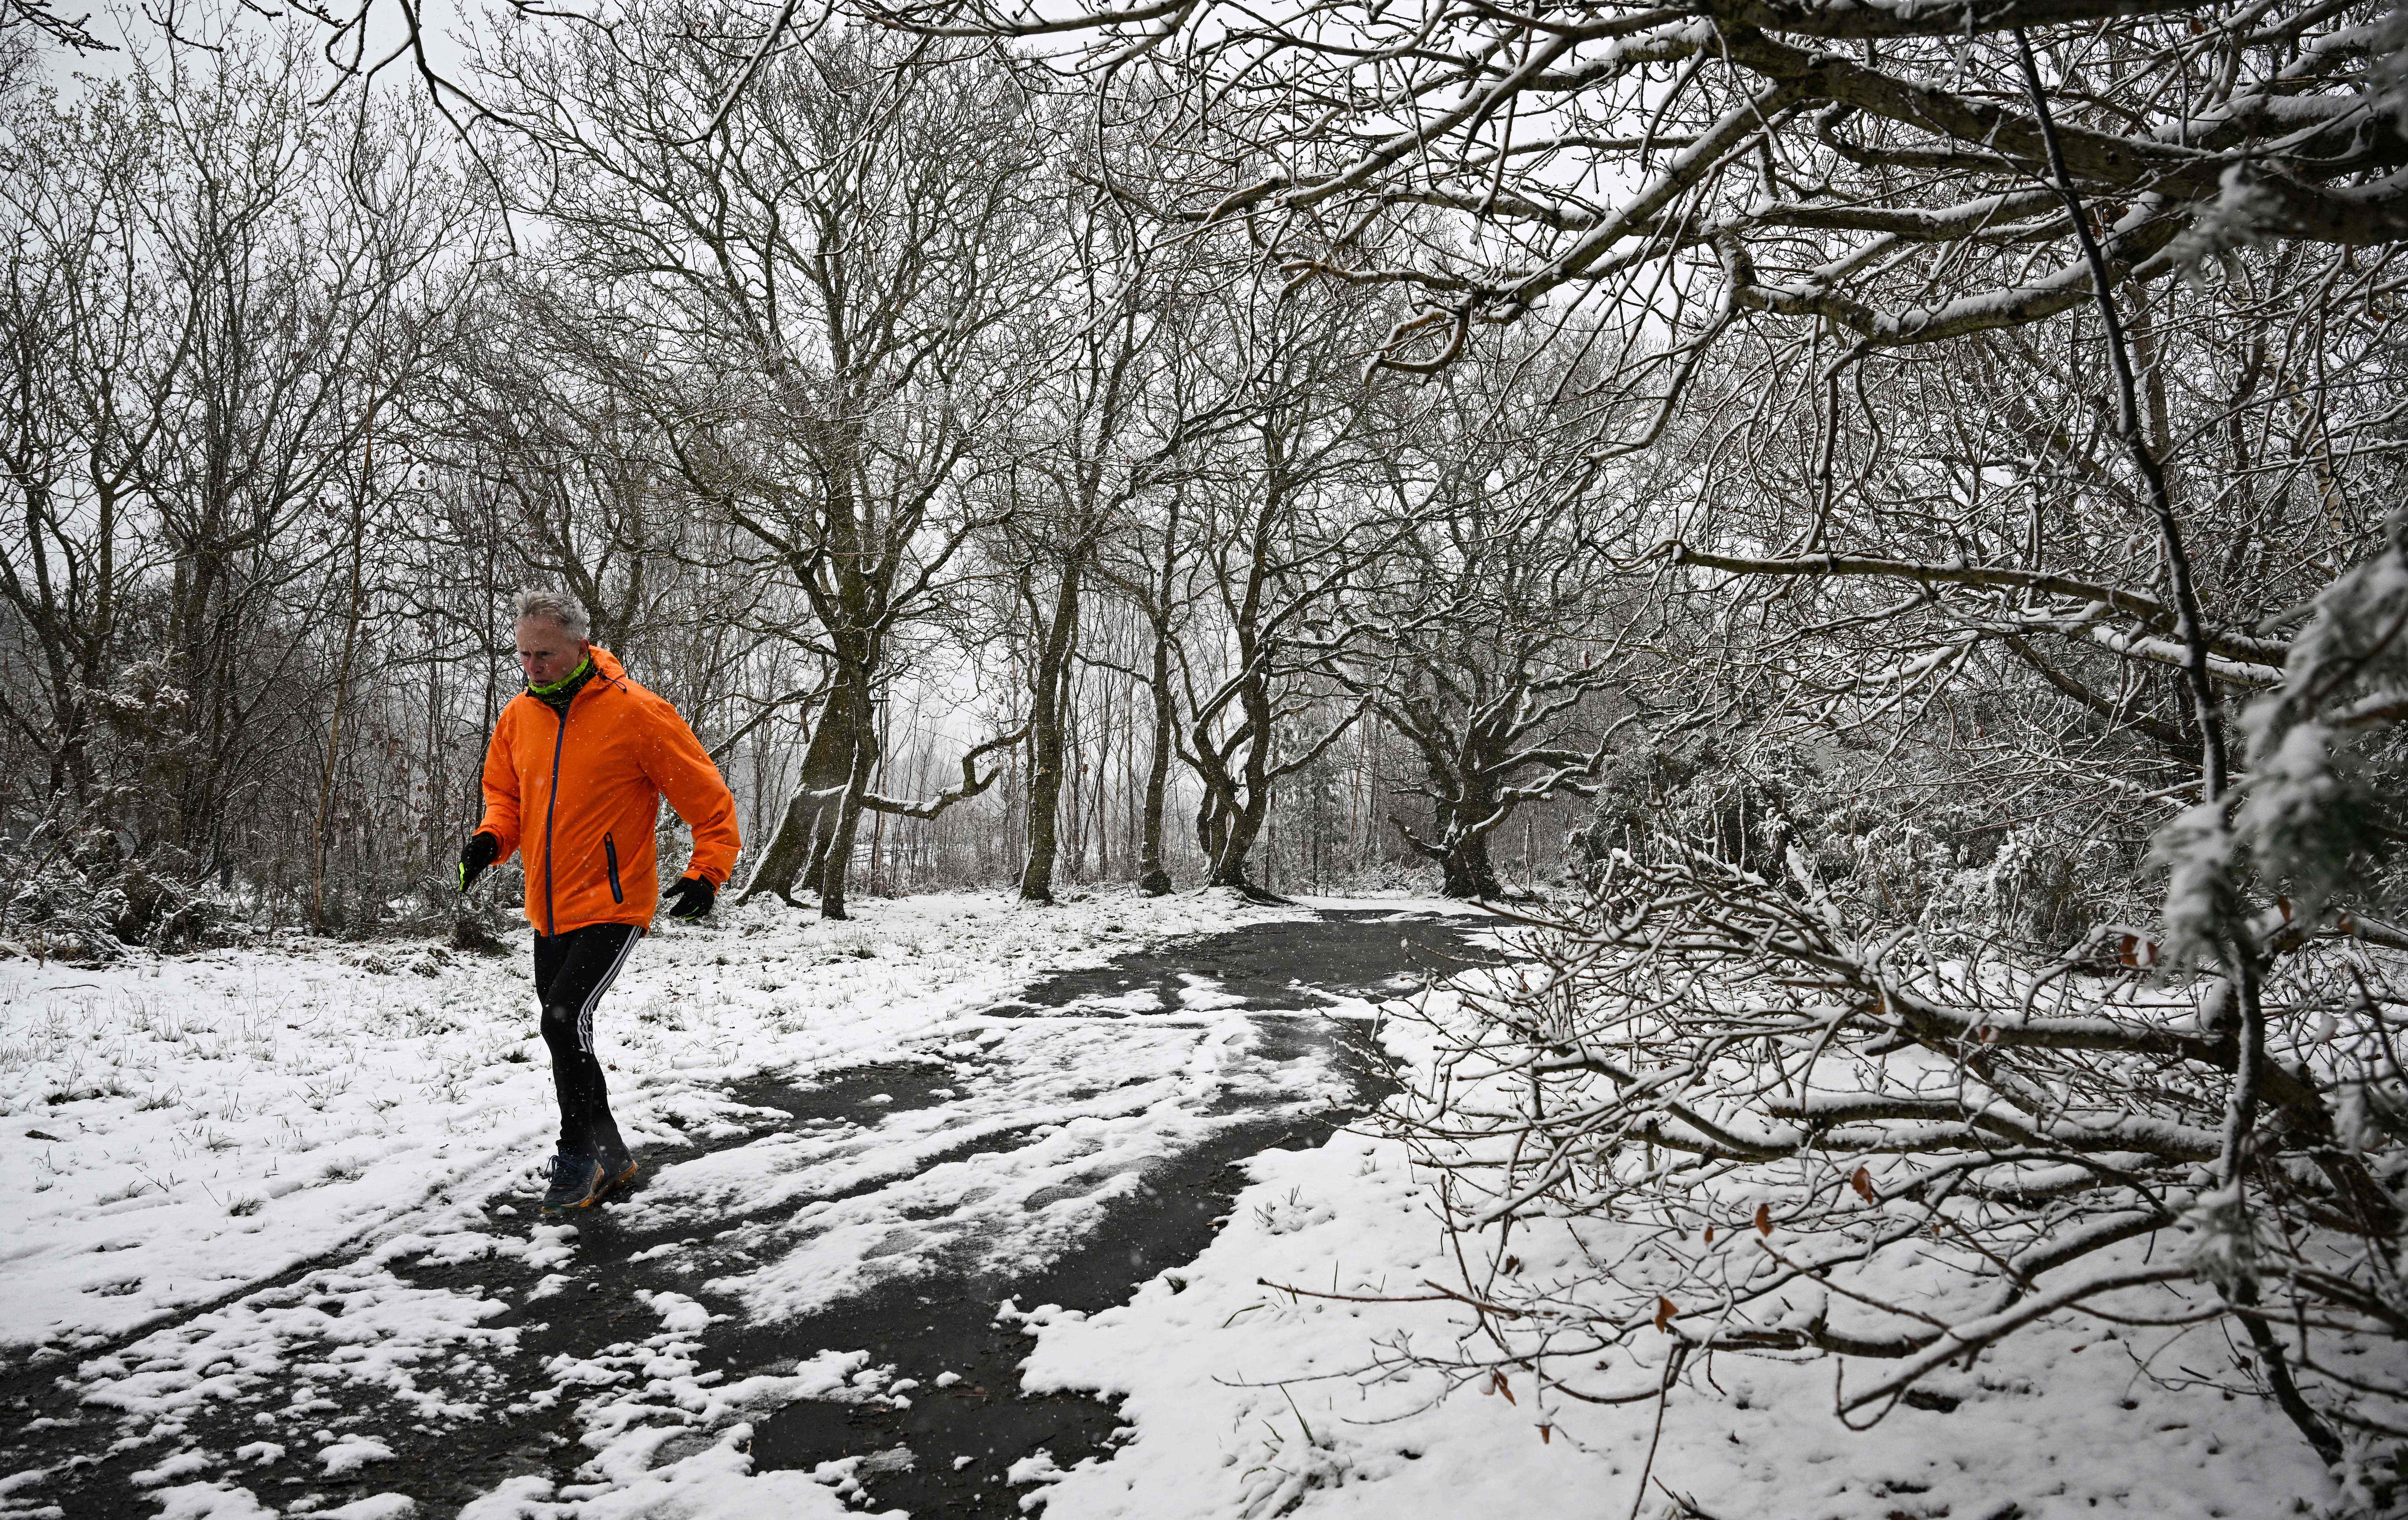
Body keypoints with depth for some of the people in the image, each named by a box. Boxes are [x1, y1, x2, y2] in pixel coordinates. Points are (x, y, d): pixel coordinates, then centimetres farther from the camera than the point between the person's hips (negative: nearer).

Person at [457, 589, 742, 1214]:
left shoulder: (635, 713, -14)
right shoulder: (519, 716, 4)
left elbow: (709, 800, -9)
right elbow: (504, 792, 19)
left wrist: (708, 874, -16)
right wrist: (491, 838, -2)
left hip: (613, 908, -7)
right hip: (550, 914, 7)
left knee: (565, 1021, -18)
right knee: (565, 1034, 14)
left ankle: (580, 1153, 1)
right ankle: (611, 1157, 30)